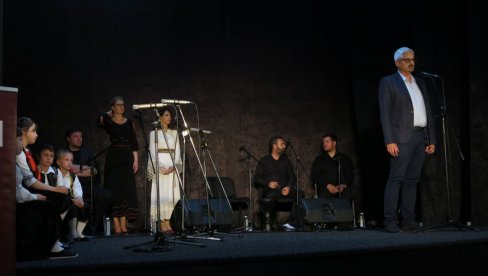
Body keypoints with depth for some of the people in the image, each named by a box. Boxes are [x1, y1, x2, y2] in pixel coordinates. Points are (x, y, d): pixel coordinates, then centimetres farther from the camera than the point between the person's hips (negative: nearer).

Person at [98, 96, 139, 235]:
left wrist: (136, 160, 1)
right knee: (114, 190, -4)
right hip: (113, 157, -3)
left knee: (127, 191, -1)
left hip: (127, 158, 3)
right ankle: (116, 225, -3)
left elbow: (134, 143, 10)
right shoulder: (108, 121, 3)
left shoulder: (129, 122, 12)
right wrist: (109, 114, -2)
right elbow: (100, 120, -22)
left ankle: (123, 224, 2)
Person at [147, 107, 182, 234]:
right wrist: (159, 167, -15)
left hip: (172, 167, 4)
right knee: (160, 195, -8)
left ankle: (167, 224, 1)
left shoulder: (174, 133, 14)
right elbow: (152, 152, -2)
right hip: (159, 166, -4)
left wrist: (173, 166, -7)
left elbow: (177, 151, 9)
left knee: (171, 195, -1)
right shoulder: (154, 133, 4)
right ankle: (162, 224, -7)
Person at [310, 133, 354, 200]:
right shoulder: (319, 160, 17)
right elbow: (314, 176, 5)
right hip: (325, 188, 0)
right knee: (324, 193, -35)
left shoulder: (344, 158, 18)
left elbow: (350, 174, 10)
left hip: (342, 189, 1)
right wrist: (327, 185, -12)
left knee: (348, 192, -33)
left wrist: (344, 185, -11)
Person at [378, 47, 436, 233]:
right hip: (402, 138, -6)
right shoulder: (388, 82, 2)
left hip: (420, 137, 6)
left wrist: (432, 140, 11)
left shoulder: (420, 83, 20)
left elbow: (427, 112, 18)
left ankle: (408, 220, 11)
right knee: (396, 179, -8)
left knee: (412, 180, 7)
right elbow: (385, 113, -6)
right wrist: (389, 141, -15)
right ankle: (390, 222, -6)